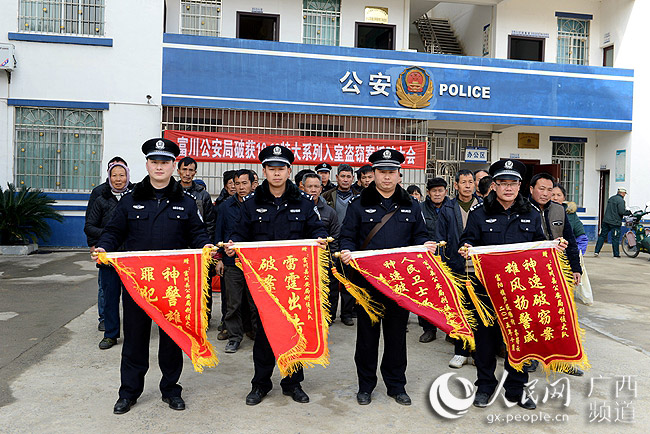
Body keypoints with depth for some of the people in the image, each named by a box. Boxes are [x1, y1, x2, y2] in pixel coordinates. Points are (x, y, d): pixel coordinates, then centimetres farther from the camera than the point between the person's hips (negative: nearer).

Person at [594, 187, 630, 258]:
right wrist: (629, 212, 0)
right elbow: (622, 212, -18)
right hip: (615, 222, -6)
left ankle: (596, 251, 2)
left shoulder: (611, 198, 13)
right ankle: (616, 254, 9)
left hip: (606, 221, 6)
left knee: (602, 236, 7)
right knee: (615, 238, 2)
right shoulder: (621, 200, -11)